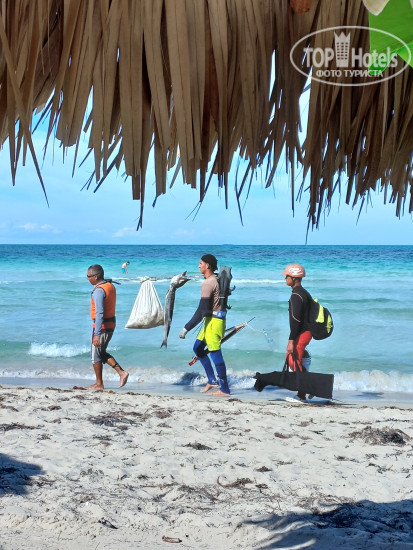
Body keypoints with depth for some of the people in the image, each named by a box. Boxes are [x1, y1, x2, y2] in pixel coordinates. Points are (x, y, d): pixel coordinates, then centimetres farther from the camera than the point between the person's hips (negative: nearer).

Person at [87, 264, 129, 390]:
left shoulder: (99, 291, -20)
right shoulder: (110, 285, 9)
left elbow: (99, 313, -27)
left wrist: (97, 334, -28)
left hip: (102, 326, -9)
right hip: (111, 324, 9)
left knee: (96, 354, 4)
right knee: (101, 353, 19)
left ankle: (99, 384, 12)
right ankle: (121, 372, 11)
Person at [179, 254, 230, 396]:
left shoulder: (208, 283, -20)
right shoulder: (216, 279, 10)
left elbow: (201, 310, -24)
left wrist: (186, 328, -23)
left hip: (213, 321, -10)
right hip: (210, 320, 10)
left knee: (215, 354, -4)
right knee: (198, 348, 18)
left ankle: (224, 390, 2)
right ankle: (212, 380, 21)